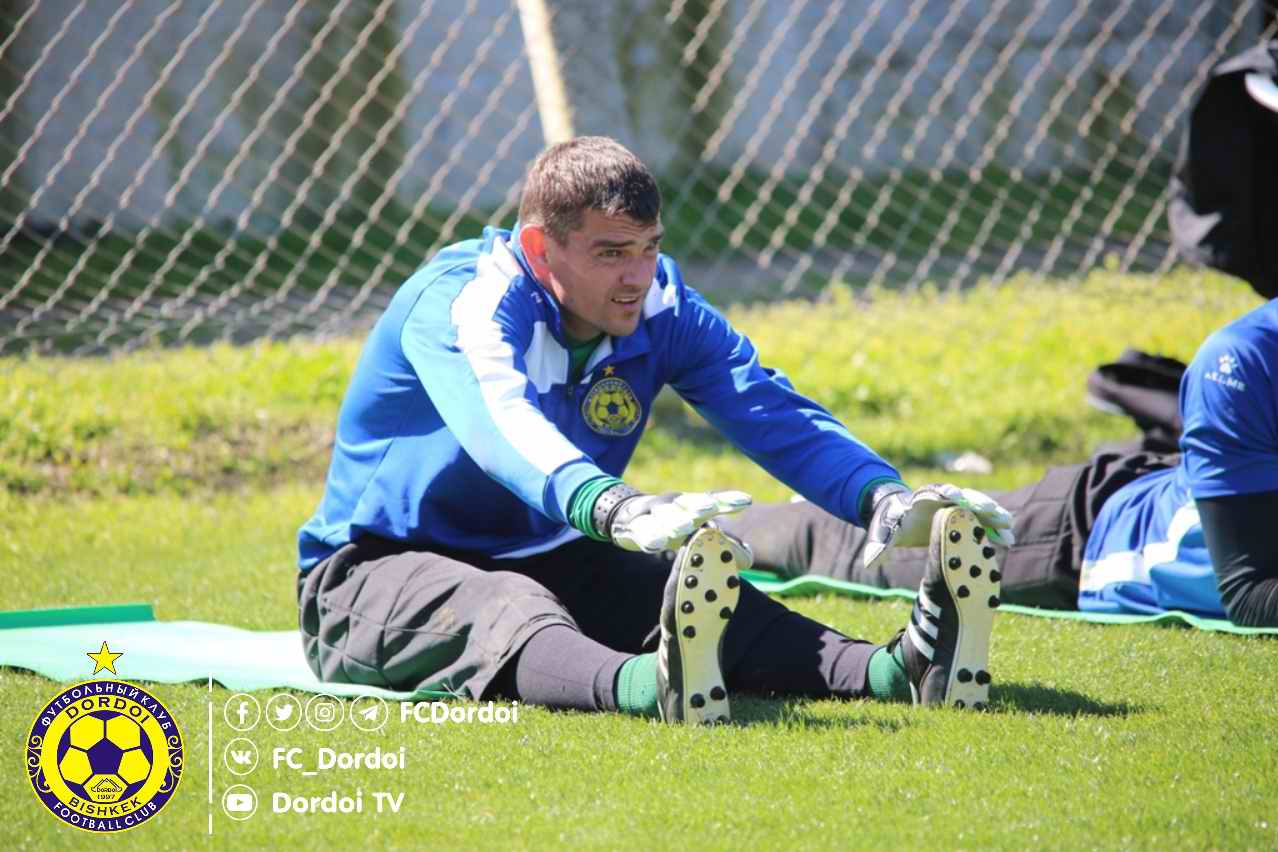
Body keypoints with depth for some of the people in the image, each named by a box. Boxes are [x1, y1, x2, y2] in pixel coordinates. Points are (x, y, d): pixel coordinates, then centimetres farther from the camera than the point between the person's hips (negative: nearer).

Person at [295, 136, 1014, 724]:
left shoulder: (662, 311, -4)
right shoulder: (461, 300, -24)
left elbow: (775, 415, -14)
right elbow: (502, 423, -45)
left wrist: (883, 497, -35)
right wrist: (621, 513, -65)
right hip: (381, 571, -6)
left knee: (705, 591, -24)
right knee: (511, 608, -41)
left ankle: (895, 670, -48)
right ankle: (652, 685, -73)